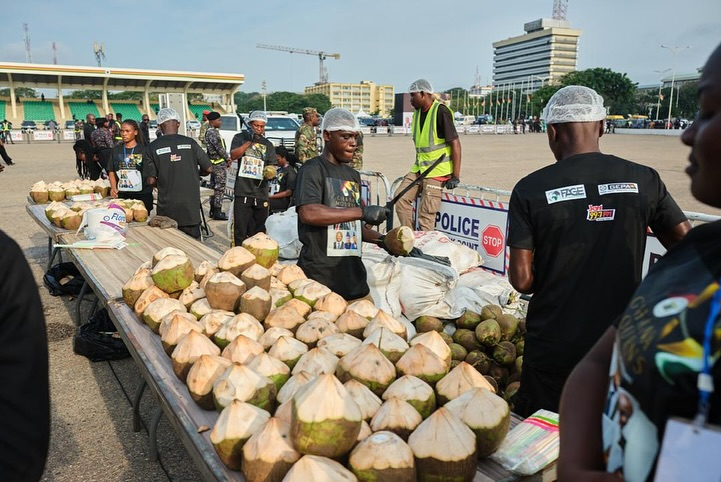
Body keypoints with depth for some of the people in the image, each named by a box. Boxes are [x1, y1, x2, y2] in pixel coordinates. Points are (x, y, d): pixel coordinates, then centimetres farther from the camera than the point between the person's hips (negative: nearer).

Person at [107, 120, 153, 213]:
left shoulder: (143, 149, 1)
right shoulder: (116, 150, 11)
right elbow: (111, 171, 12)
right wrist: (113, 187, -2)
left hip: (142, 194, -2)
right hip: (122, 194, 3)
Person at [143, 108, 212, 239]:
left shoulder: (152, 148, -5)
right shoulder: (190, 143, -3)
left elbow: (151, 180, -7)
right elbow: (208, 168, 1)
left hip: (167, 208, -1)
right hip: (191, 205, 1)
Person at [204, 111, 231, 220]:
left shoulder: (209, 131, 14)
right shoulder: (213, 132, -17)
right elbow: (220, 148, -18)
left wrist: (226, 158, 14)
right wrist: (228, 159, -5)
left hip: (214, 163, 10)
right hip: (219, 163, -10)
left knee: (214, 187, 15)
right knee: (220, 187, -6)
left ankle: (213, 210, 22)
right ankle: (217, 212, -2)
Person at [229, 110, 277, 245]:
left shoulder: (268, 144, 13)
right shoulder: (240, 138, 8)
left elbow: (272, 167, 10)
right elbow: (233, 155, -8)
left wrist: (270, 173, -13)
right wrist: (249, 141, -15)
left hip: (261, 193, 2)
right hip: (243, 192, -2)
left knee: (259, 231, 8)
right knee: (240, 230, -3)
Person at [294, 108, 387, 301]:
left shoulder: (353, 175, 18)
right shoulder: (312, 169, -6)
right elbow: (308, 213, -23)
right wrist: (362, 211, -21)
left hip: (353, 272, 7)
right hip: (320, 274, -7)